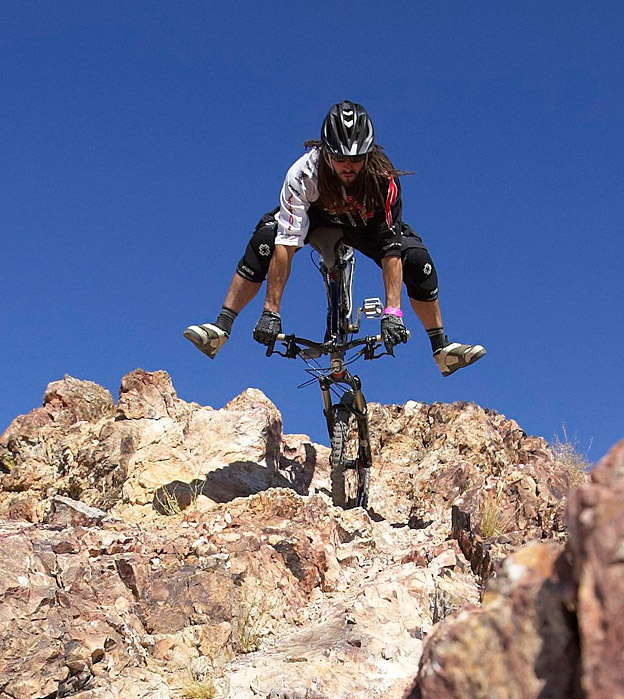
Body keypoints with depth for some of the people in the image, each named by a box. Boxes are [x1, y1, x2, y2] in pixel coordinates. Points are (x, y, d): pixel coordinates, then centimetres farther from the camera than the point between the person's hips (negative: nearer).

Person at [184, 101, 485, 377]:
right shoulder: (304, 173, -37)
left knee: (417, 259, -23)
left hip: (367, 225, 1)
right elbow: (286, 243, -40)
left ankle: (442, 348, -4)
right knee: (266, 237, -31)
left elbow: (391, 249, -36)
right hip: (316, 215, -1)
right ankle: (220, 330, -25)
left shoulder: (383, 178, -36)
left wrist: (392, 312, -45)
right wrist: (271, 312, -44)